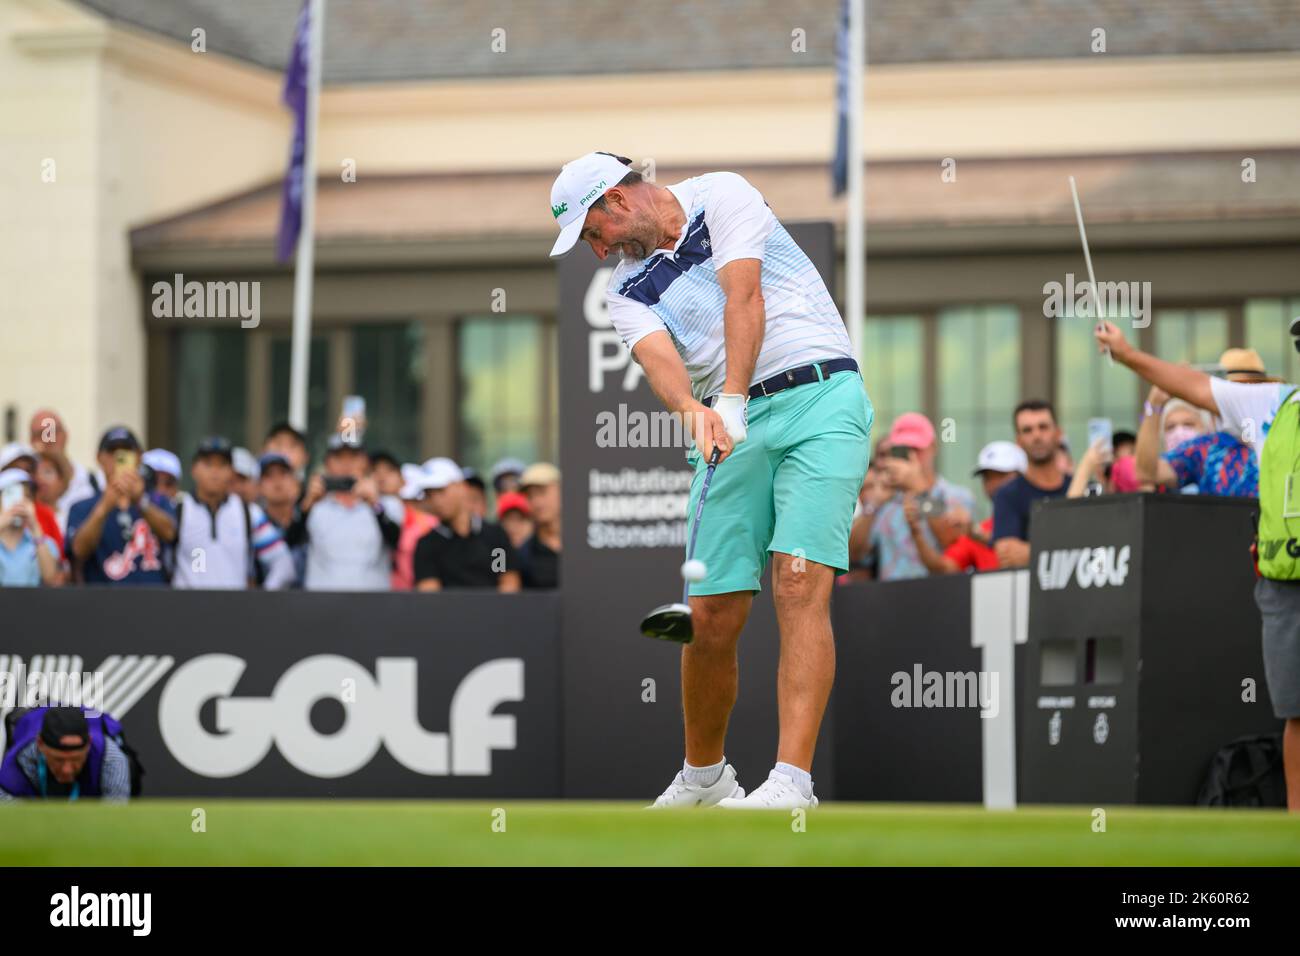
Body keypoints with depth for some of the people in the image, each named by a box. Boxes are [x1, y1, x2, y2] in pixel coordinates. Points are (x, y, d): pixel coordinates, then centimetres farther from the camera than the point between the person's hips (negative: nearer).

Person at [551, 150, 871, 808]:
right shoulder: (625, 289, 13)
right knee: (711, 614, -2)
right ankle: (703, 776, 19)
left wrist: (732, 398, -23)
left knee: (800, 586, -18)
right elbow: (660, 357, -6)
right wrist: (692, 410, -28)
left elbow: (744, 298, -12)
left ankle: (791, 782, -26)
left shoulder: (721, 198, 2)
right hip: (729, 425, 5)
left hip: (819, 397, -5)